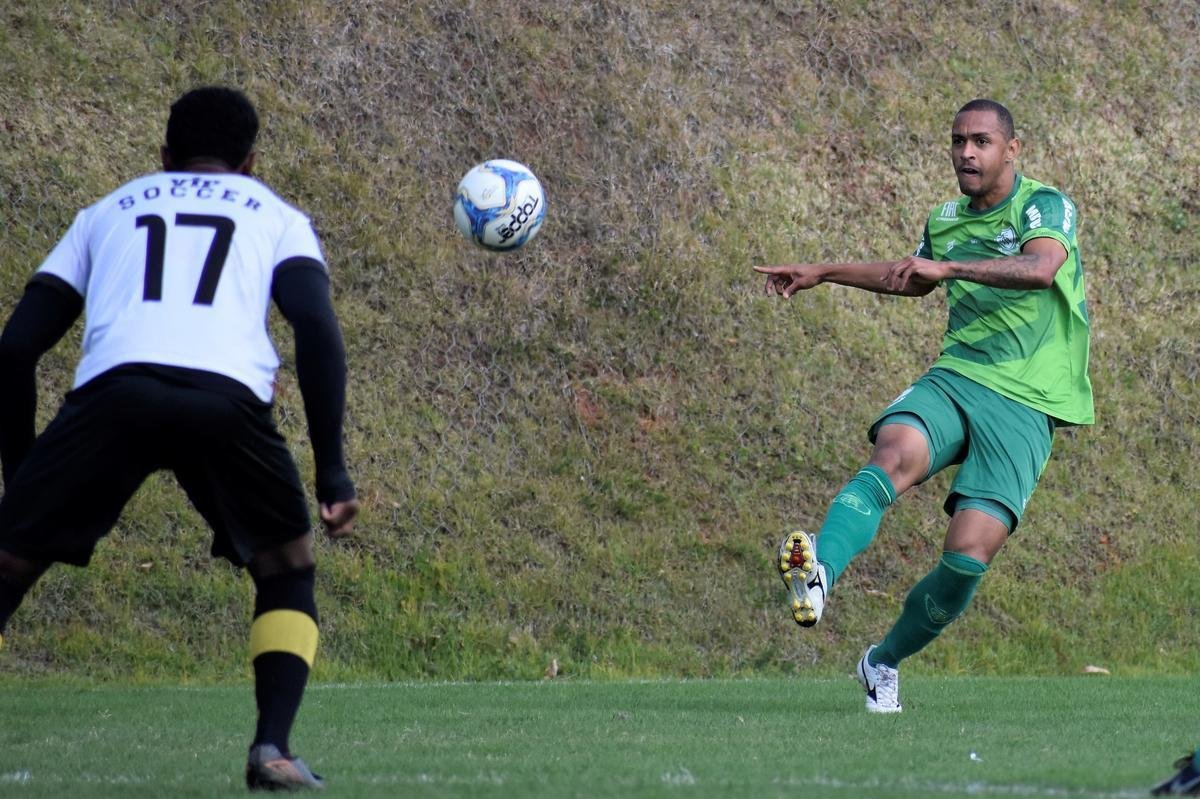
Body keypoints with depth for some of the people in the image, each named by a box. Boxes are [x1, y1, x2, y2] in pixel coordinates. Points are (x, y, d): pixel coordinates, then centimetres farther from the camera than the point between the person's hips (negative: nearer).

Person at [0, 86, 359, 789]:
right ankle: (274, 748, 3)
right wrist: (333, 470, 10)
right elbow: (318, 329, 9)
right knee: (289, 572, 23)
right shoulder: (276, 216, 30)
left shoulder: (108, 212, 34)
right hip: (227, 401, 0)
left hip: (112, 390, 0)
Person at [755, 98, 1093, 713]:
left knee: (969, 557, -15)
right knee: (895, 453, -32)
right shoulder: (945, 221, 14)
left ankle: (885, 660, 8)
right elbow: (915, 278, 37)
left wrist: (948, 265, -36)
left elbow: (1041, 267, -27)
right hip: (954, 379, 4)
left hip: (1022, 406, -4)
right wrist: (823, 273, 36)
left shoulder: (1046, 207, -5)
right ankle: (818, 574, -53)